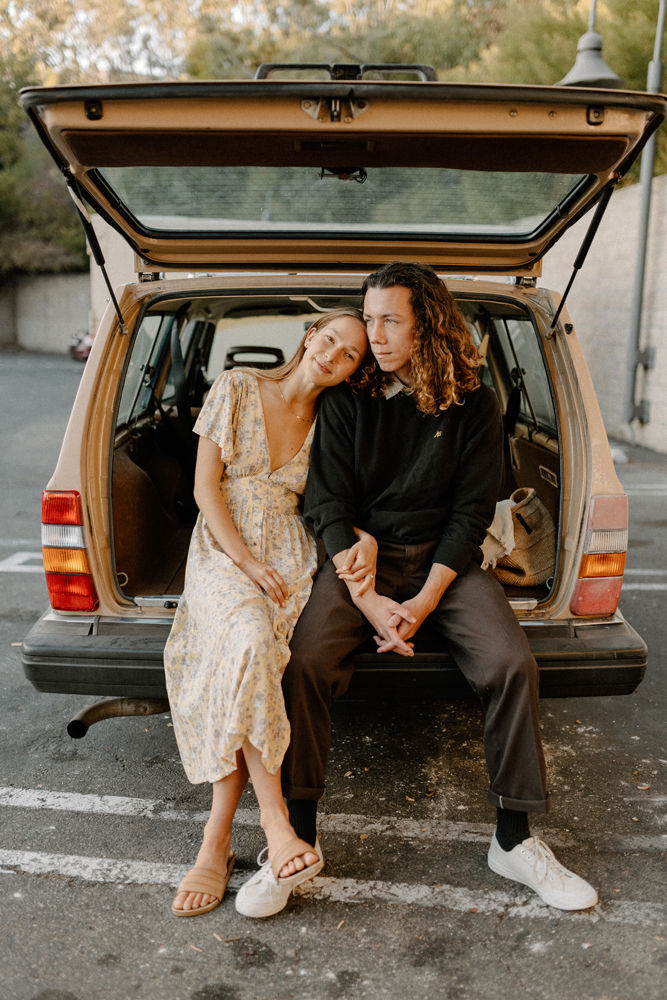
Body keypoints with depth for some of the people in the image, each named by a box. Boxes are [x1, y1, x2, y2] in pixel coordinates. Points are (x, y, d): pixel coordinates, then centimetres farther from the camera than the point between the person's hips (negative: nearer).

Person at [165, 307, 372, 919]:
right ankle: (274, 821, -28)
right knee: (247, 639, -34)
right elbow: (205, 486, -2)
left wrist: (366, 536, -9)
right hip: (222, 550, -1)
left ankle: (218, 839, -22)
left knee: (243, 662, -28)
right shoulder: (236, 389, 2)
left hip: (290, 556, 1)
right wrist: (245, 560, -13)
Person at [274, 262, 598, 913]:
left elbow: (472, 510, -3)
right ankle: (299, 834, -11)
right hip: (360, 556, 0)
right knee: (305, 661, -26)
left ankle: (513, 840, -3)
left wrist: (423, 602, -14)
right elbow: (329, 505, -4)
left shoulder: (473, 404, 1)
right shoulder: (347, 402, 2)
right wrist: (370, 600, -16)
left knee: (513, 665, -22)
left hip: (445, 560, 0)